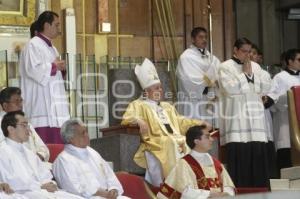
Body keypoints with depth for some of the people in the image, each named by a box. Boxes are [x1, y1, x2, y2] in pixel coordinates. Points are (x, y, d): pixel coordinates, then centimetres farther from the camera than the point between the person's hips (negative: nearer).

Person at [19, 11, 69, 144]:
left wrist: (59, 68, 7)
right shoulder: (33, 45, -8)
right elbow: (33, 70, -21)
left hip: (54, 105, 9)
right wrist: (54, 67, -7)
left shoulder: (50, 47, 21)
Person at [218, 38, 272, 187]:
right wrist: (245, 74, -4)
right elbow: (230, 88, -12)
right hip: (236, 120, -5)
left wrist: (251, 74, -2)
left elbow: (266, 87, 7)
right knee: (238, 156, -10)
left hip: (255, 119, 5)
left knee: (257, 156, 0)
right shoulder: (225, 67, 2)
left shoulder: (255, 67, 16)